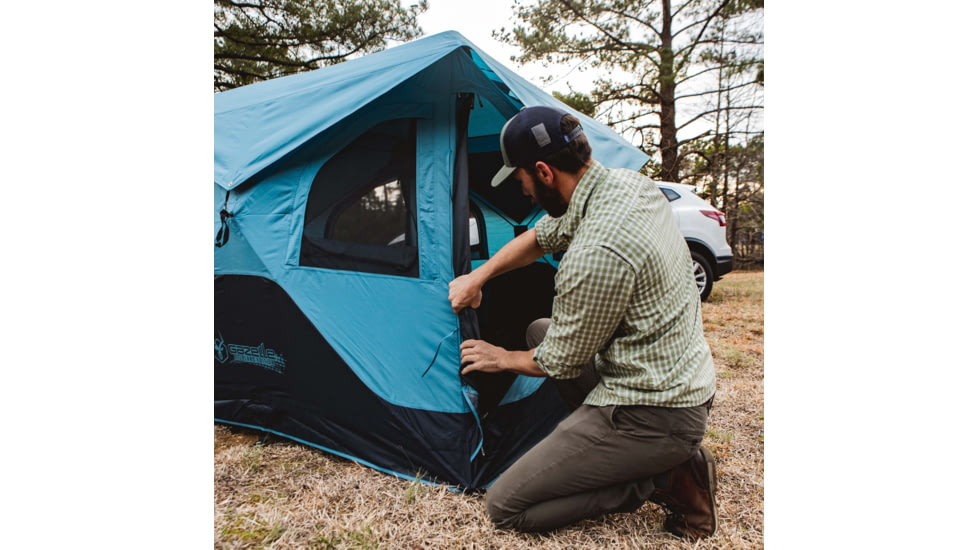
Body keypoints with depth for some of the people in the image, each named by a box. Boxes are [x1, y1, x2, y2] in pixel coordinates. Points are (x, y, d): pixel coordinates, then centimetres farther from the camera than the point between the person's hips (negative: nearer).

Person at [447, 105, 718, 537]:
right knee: (539, 330, 23)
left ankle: (663, 481, 0)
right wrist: (477, 277, 12)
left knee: (504, 507, -2)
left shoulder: (596, 254, -29)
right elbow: (542, 236, 16)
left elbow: (562, 363, -13)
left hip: (651, 415, -9)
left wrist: (503, 359, 6)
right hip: (686, 384, 9)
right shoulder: (629, 182, 0)